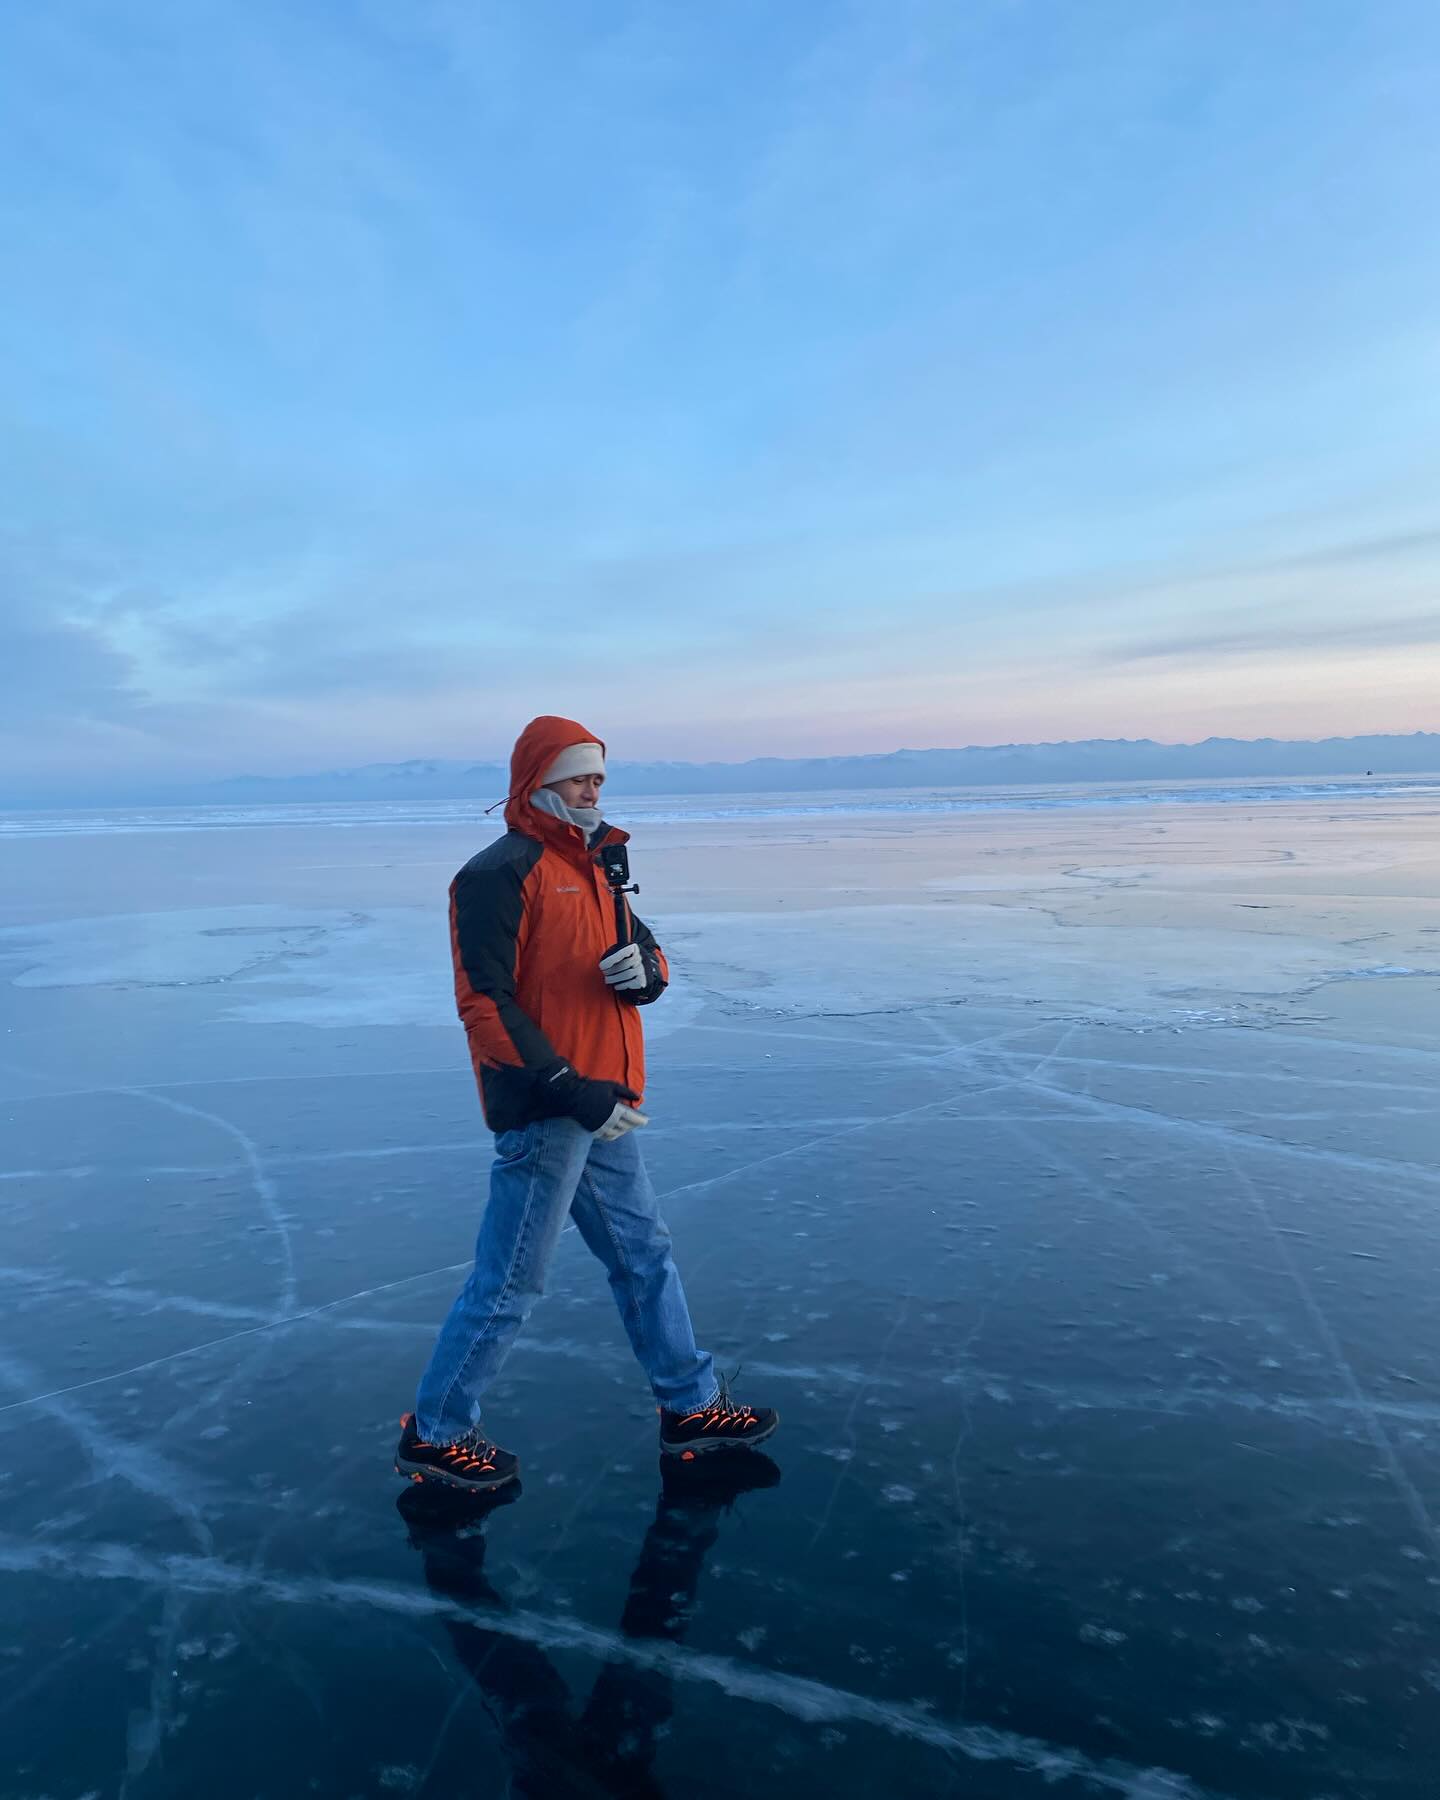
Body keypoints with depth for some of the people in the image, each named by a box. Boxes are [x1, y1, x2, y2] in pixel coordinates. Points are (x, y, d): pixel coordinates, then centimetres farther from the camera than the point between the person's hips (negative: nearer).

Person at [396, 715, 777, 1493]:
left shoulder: (588, 866, 15)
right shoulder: (499, 875, -14)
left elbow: (648, 949, 14)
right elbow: (485, 1006, -20)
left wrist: (644, 969, -12)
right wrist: (574, 1092, -23)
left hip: (599, 1110, 9)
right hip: (541, 1115, -9)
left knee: (644, 1256, 18)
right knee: (509, 1283, 3)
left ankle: (691, 1406, 33)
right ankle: (434, 1435, 22)